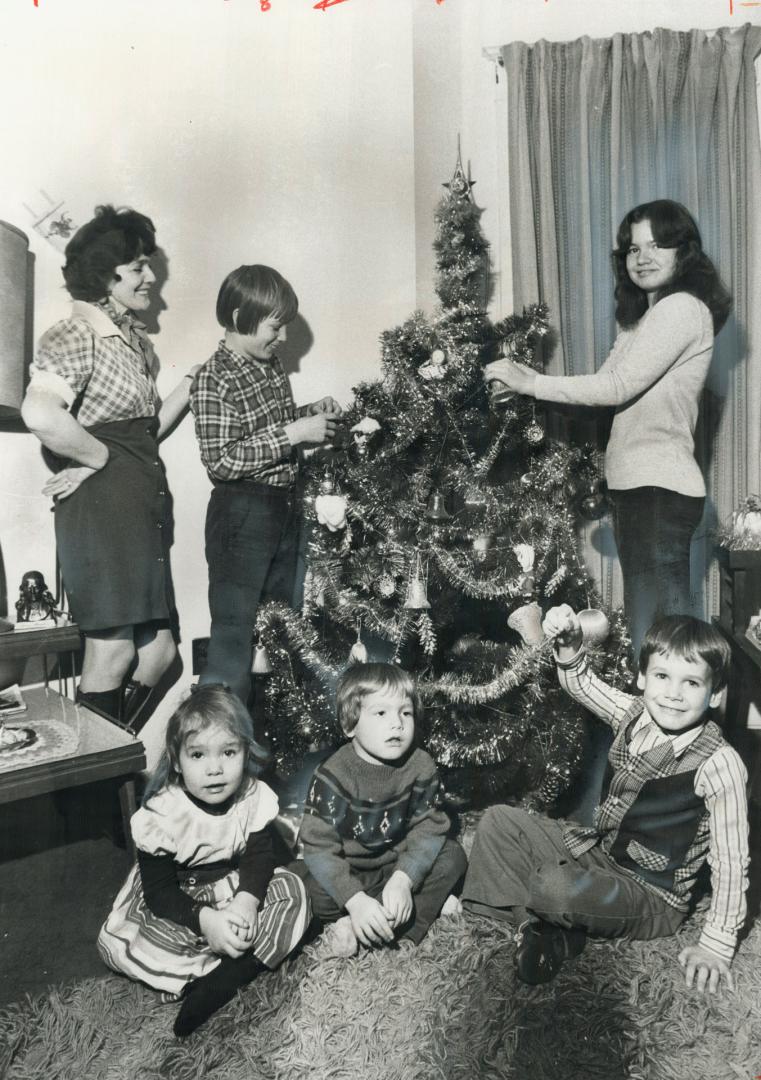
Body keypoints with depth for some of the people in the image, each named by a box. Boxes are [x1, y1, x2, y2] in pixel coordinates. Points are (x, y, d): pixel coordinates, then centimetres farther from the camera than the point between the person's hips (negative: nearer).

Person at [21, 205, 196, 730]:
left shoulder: (135, 337, 19)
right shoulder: (76, 335, -9)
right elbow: (40, 413, -29)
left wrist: (195, 378, 16)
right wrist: (100, 458, -15)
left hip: (146, 505, 9)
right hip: (104, 505, -9)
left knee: (159, 651, 10)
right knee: (112, 656, -3)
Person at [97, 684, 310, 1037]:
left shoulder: (255, 797, -18)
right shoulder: (161, 814, -26)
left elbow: (259, 858, -12)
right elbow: (159, 890, -22)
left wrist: (246, 901, -32)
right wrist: (204, 919, -36)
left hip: (236, 887, 2)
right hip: (176, 898, -2)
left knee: (293, 890, -19)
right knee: (117, 944, -26)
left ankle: (221, 980, -24)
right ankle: (247, 965, -22)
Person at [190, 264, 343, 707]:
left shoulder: (273, 365, 8)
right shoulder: (215, 380, -16)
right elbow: (221, 461, -22)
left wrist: (312, 412, 5)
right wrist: (292, 433, -24)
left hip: (286, 509, 9)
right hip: (242, 516, -8)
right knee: (234, 634, -1)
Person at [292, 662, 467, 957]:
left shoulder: (421, 767, -13)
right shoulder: (334, 775, -23)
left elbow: (428, 829, -13)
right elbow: (319, 847, -25)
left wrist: (402, 880, -29)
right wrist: (356, 900, -36)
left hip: (398, 867, 4)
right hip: (346, 874, -3)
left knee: (453, 855, -15)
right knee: (309, 887, -31)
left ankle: (358, 930, -19)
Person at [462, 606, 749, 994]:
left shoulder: (717, 763, -23)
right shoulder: (634, 715, -6)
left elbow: (731, 860, -17)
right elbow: (582, 684, 9)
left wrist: (717, 944, -15)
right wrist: (569, 644, -11)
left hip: (651, 899, -7)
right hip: (595, 849, 7)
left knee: (554, 888, -35)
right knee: (498, 821, 0)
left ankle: (560, 933, -2)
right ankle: (539, 923, -9)